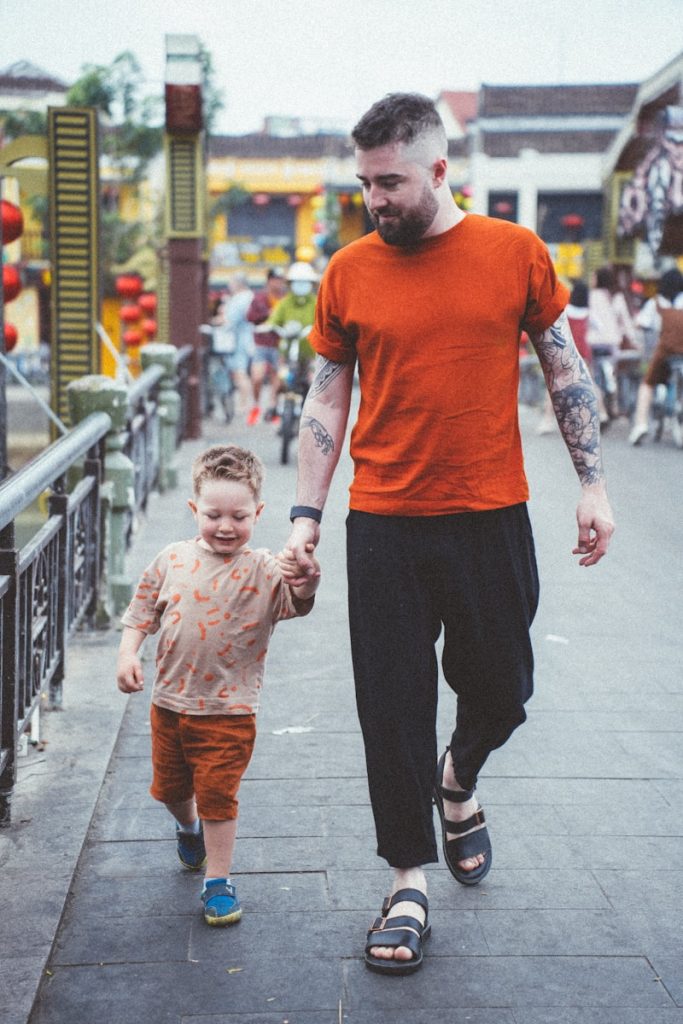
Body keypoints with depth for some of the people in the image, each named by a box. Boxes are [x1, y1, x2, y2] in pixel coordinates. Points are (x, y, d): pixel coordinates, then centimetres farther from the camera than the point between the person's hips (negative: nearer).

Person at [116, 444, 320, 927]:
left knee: (217, 795, -3)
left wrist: (305, 577, -52)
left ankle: (218, 881, 13)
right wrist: (128, 654, -7)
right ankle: (189, 828, 53)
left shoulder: (264, 571, -11)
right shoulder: (173, 560, -1)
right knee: (170, 786, 21)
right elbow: (143, 611, 8)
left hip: (229, 711, -4)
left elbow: (297, 599, -30)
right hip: (169, 702, 4)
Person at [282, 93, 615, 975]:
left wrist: (592, 485, 4)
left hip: (491, 517, 0)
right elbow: (325, 402, 6)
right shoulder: (349, 273, 1)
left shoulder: (515, 253, -1)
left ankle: (458, 780, 43)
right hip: (384, 527, 0)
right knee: (392, 707, 3)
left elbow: (567, 372, 7)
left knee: (500, 690, 9)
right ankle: (410, 883, 17)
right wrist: (305, 516, 1)